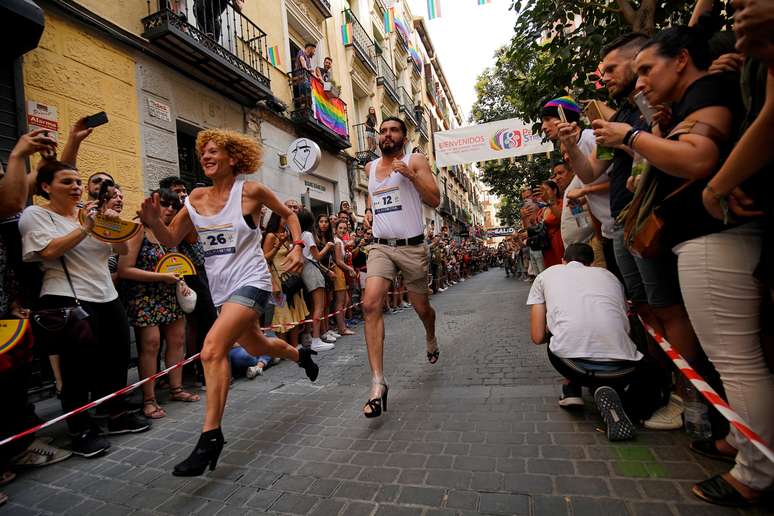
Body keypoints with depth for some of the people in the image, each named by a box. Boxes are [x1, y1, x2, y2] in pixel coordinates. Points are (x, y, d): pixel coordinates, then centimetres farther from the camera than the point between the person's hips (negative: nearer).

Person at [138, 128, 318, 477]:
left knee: (212, 348, -22)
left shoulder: (250, 191, -7)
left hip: (250, 282, -6)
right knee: (255, 347, 23)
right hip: (221, 287, 7)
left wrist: (297, 247, -6)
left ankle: (211, 436, -10)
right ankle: (300, 355, 53)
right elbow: (171, 240, 7)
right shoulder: (196, 198, 5)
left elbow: (288, 215, 7)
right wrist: (153, 221, -13)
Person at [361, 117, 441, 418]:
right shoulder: (370, 168, 14)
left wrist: (410, 175, -16)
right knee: (371, 304, -20)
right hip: (380, 246, 3)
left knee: (421, 307, 12)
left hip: (412, 246, -2)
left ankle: (431, 339, 50)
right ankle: (378, 383, -18)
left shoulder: (415, 161, 1)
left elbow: (435, 200, -7)